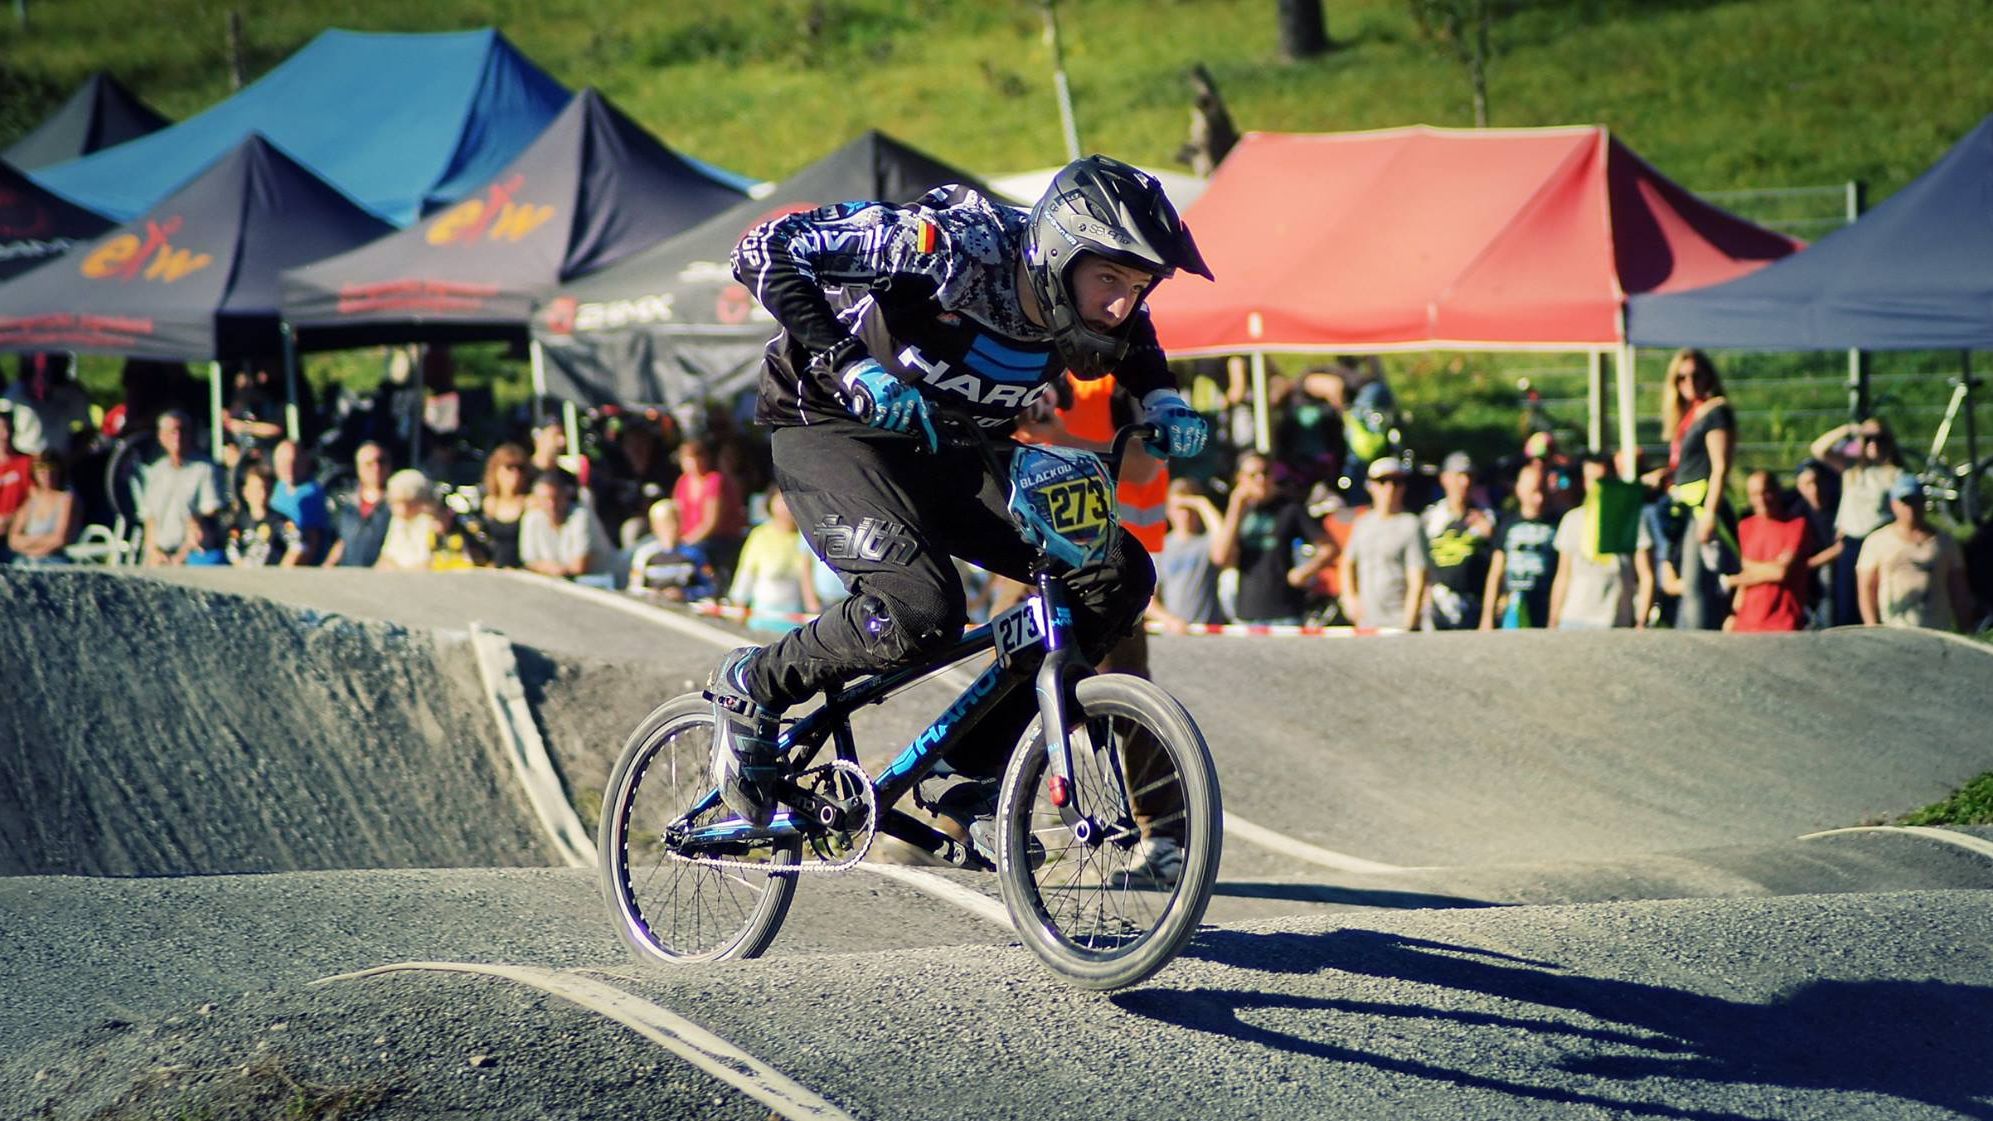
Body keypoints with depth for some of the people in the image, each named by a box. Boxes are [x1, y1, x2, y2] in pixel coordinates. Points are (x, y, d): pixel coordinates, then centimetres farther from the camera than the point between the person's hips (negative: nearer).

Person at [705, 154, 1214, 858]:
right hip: (834, 425, -7)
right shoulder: (950, 250, -31)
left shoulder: (1099, 312, -13)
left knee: (1115, 575, -10)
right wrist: (849, 363, -39)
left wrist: (1162, 402, -9)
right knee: (921, 614, -31)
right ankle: (753, 688, -3)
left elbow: (1136, 351, 14)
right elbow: (767, 251, -29)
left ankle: (979, 779, 1)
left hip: (947, 454, 7)